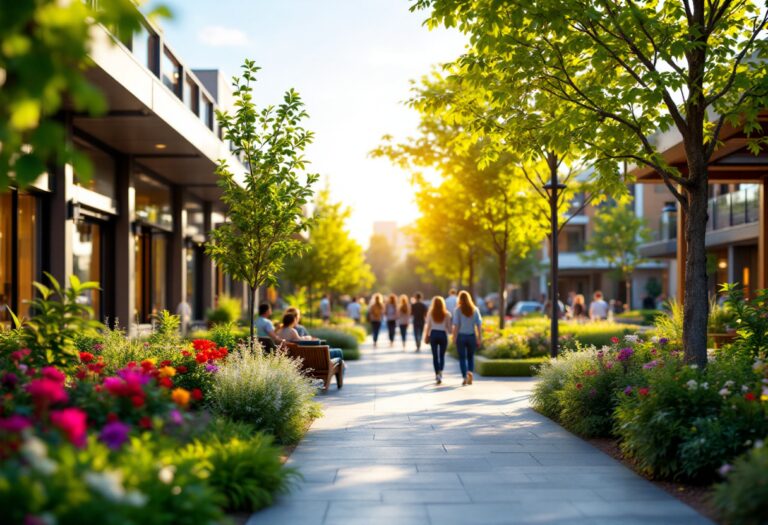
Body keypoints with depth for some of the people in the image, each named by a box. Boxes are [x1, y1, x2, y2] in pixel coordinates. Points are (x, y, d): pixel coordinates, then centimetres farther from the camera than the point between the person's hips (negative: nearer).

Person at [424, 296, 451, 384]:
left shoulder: (430, 313, -2)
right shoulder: (446, 314, -2)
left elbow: (428, 326, 0)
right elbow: (449, 327, -1)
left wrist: (426, 336, 9)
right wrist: (450, 332, 19)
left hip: (433, 334, 0)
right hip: (443, 334, 0)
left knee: (435, 356, 7)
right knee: (442, 355, 6)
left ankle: (437, 374, 5)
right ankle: (440, 372, -14)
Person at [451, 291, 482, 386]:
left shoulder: (458, 310, -6)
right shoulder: (475, 309, 0)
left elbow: (456, 325, -10)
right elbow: (479, 324, -2)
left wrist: (454, 337, -6)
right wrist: (480, 338, 2)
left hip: (461, 336, -2)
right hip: (472, 336, 2)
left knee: (462, 358, 7)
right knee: (471, 357, 17)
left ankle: (465, 377, -4)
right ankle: (471, 373, 0)